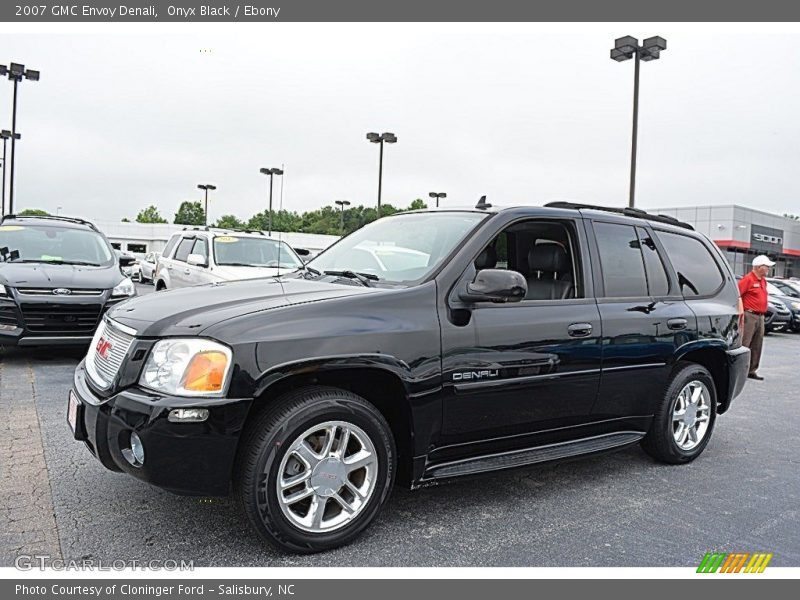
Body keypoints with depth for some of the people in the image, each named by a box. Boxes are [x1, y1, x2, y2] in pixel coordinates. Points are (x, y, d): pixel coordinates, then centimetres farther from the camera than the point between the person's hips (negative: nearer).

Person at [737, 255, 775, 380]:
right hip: (749, 316, -9)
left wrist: (762, 313, 17)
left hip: (760, 317, 9)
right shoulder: (748, 279, -12)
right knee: (744, 344, -10)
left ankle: (752, 371, 19)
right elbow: (736, 295, -18)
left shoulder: (763, 281, 16)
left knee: (757, 346, 12)